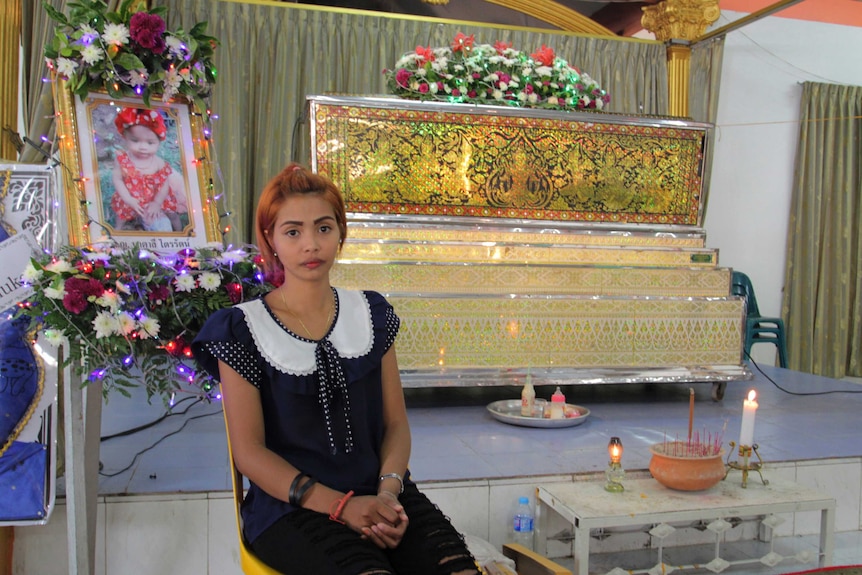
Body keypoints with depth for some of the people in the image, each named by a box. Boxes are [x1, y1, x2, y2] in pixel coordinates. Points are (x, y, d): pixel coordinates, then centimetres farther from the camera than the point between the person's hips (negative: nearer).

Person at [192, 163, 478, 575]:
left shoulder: (371, 314, 11)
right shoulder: (243, 329, 0)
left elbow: (396, 422, 10)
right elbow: (249, 451, -4)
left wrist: (388, 489, -10)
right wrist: (340, 505, -15)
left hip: (379, 495, 4)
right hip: (290, 507, -3)